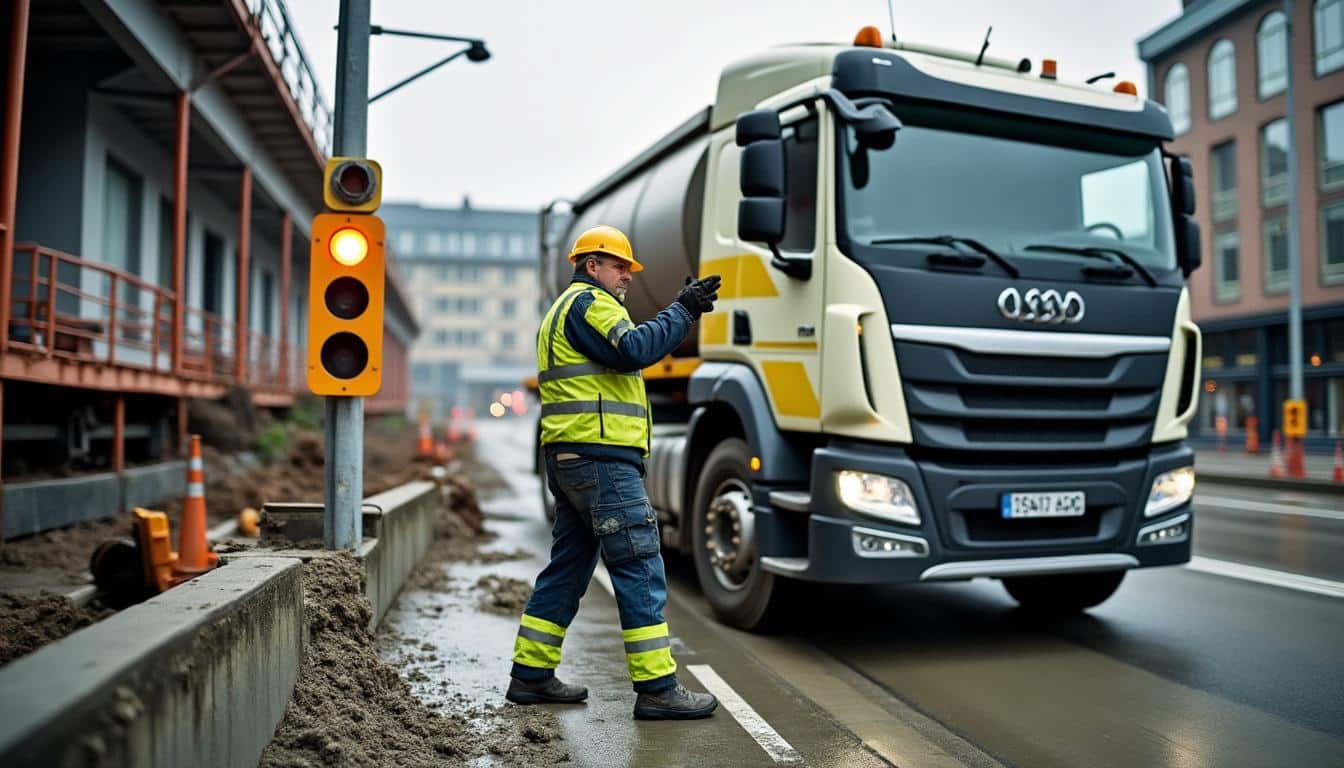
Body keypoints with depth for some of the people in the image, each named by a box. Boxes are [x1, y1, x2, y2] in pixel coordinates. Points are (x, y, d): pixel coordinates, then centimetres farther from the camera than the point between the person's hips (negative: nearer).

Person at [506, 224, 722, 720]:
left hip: (572, 460, 11)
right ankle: (656, 689, -4)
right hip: (601, 456, -11)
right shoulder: (588, 302, -5)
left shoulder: (567, 309, 28)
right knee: (640, 570, -8)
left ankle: (531, 675, 21)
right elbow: (636, 350, -20)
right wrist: (683, 310, -13)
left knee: (567, 568, 14)